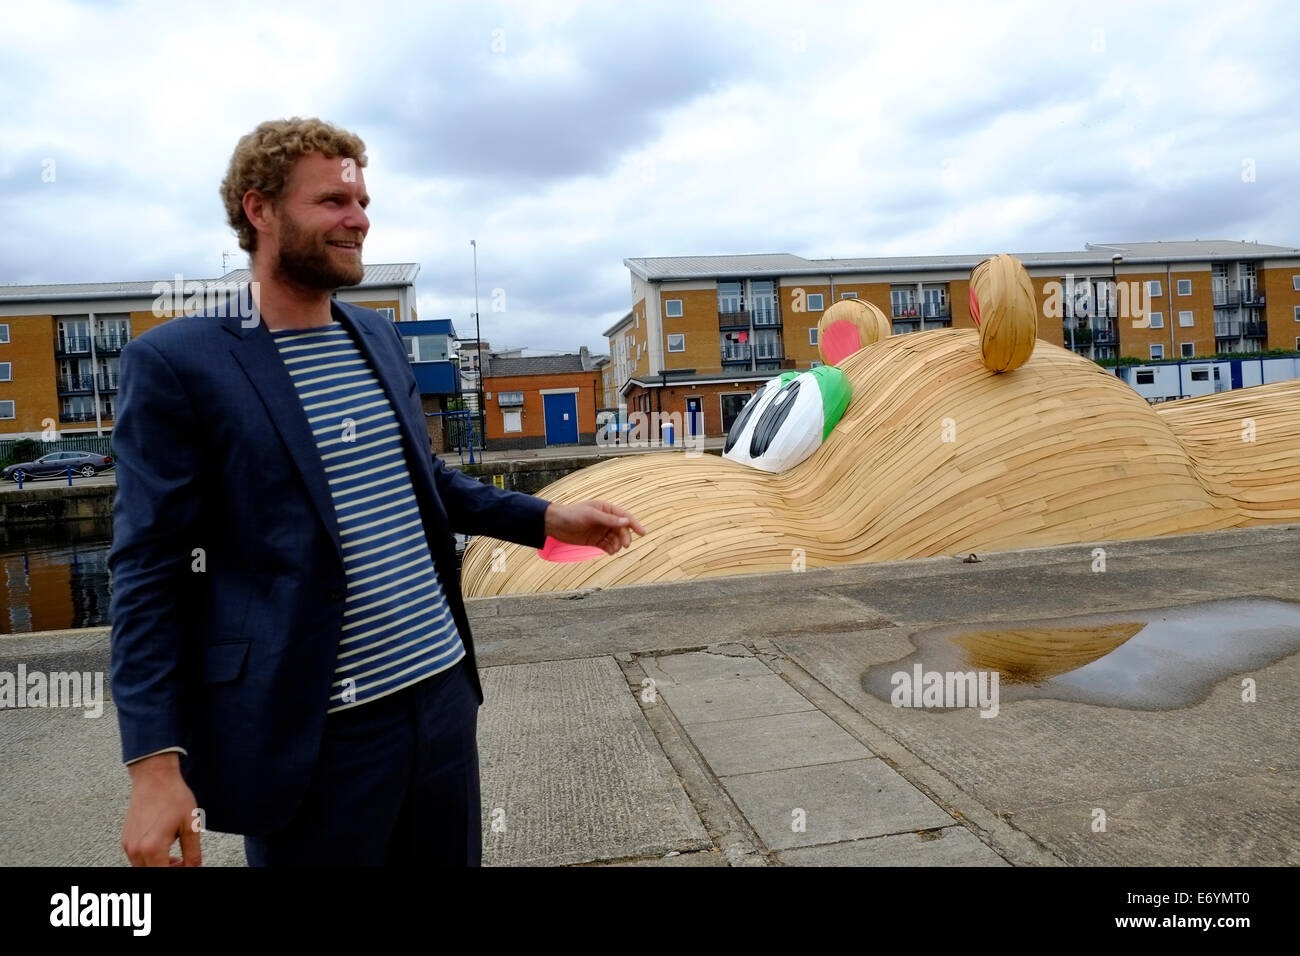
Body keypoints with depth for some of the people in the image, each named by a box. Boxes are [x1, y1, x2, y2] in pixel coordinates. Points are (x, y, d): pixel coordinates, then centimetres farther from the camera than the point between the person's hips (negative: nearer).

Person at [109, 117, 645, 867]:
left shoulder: (379, 337, 10)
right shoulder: (176, 362, -8)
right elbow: (150, 569, -10)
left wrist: (547, 518, 11)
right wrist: (156, 763, -15)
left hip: (443, 692, 6)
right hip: (312, 734, -6)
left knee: (452, 857, 19)